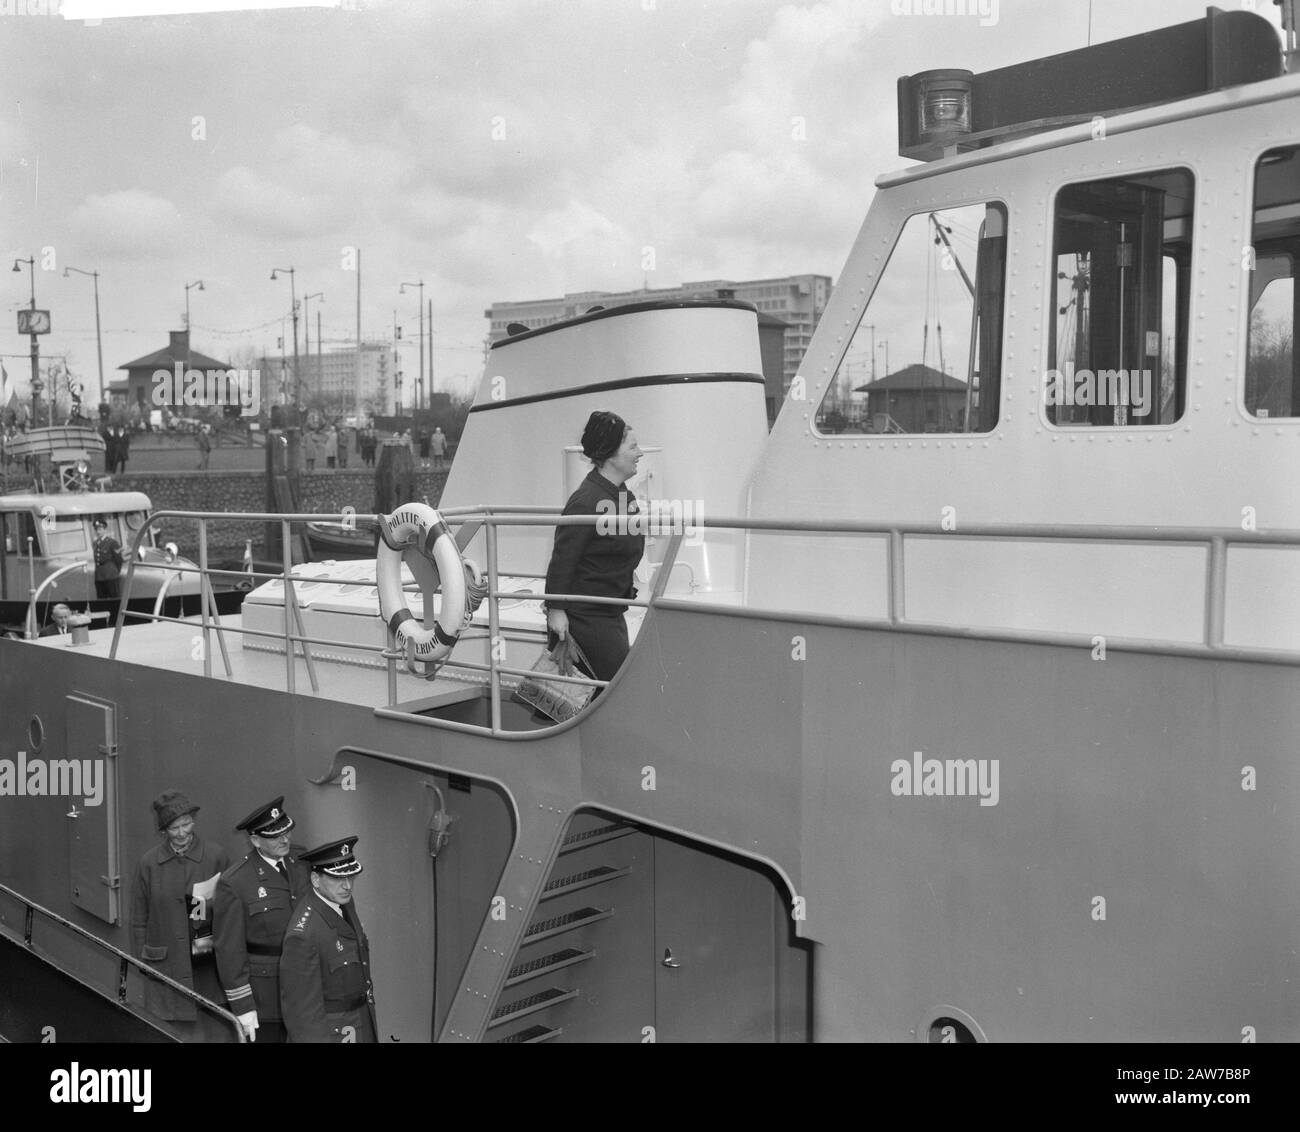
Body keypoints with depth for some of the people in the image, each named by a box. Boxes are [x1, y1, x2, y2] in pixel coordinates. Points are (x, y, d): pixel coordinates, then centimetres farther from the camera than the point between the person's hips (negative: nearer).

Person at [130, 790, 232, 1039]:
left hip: (209, 963, 0)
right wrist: (141, 964, 6)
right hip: (165, 967, 1)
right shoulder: (148, 864, 4)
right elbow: (139, 921, 9)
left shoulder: (217, 856, 1)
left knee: (214, 1029, -1)